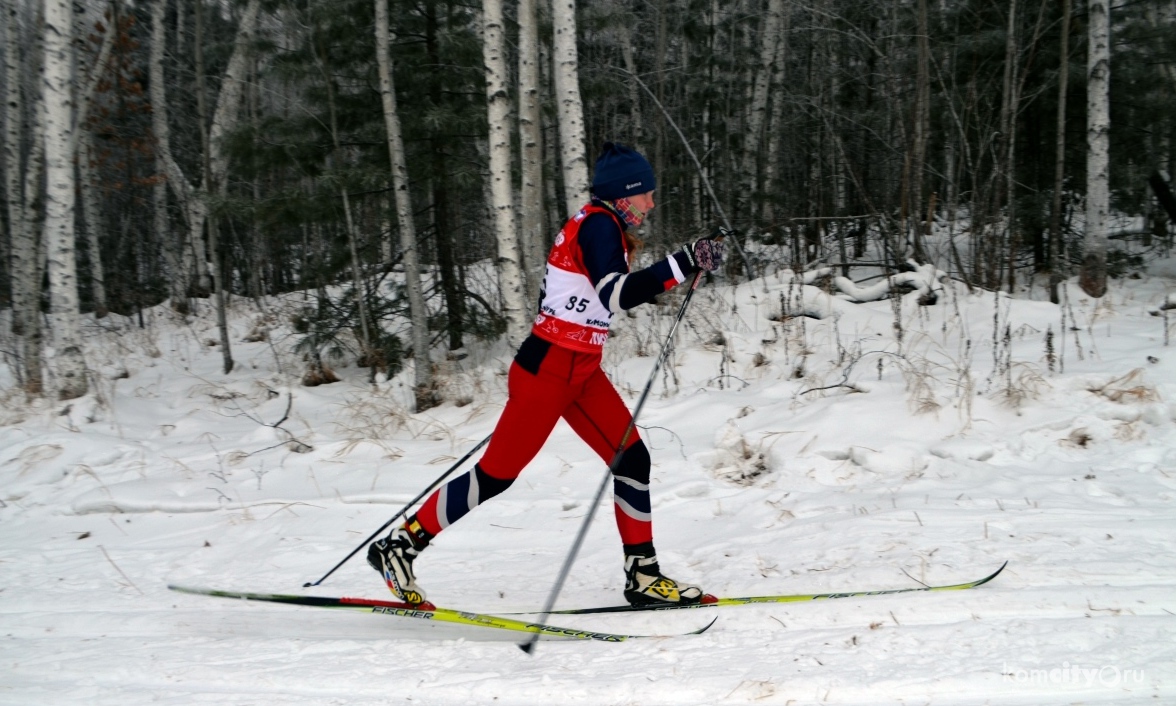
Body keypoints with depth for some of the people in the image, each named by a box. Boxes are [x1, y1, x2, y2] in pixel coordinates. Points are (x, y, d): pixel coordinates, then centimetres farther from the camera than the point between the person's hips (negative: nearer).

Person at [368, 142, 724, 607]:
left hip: (580, 371, 10)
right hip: (548, 370, -10)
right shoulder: (599, 224, -14)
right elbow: (616, 295, -29)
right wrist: (681, 265, -32)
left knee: (633, 458, 4)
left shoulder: (597, 226, 15)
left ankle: (643, 574, 10)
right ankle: (400, 546, 7)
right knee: (497, 474, -3)